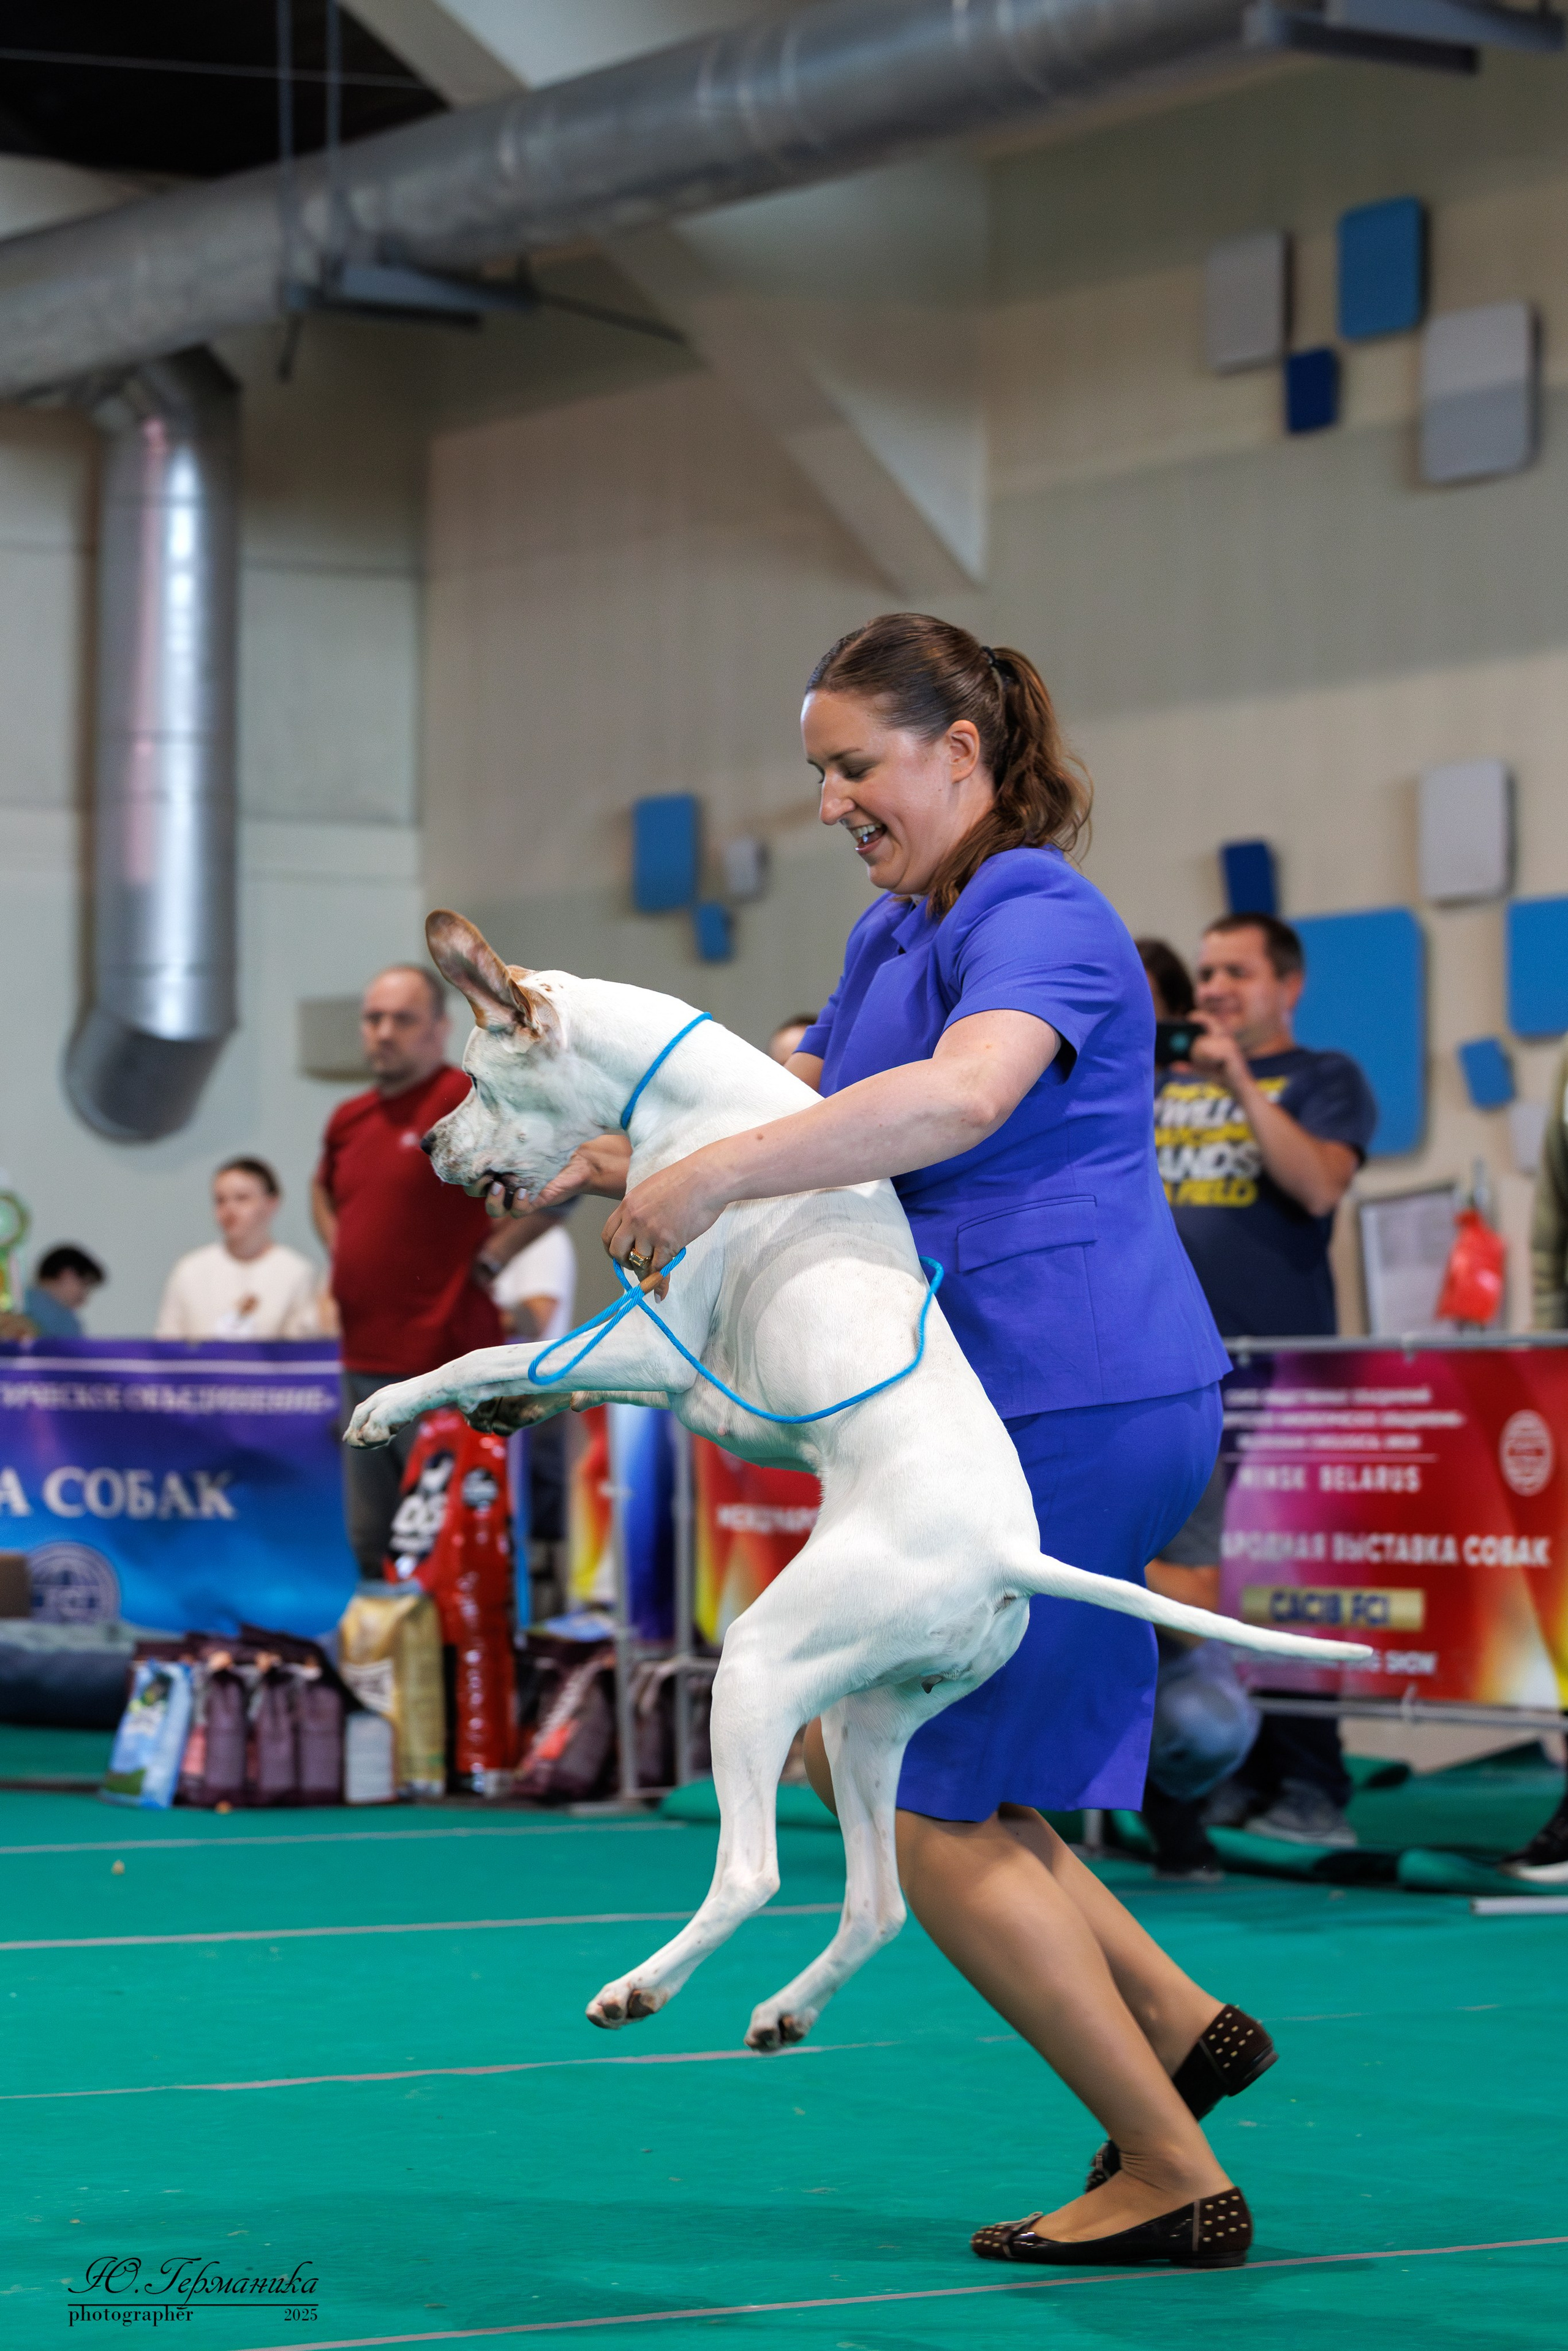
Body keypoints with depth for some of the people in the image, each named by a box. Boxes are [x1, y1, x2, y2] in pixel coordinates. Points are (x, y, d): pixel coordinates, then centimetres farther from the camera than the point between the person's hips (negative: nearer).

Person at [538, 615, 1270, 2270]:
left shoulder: (1036, 918, -16)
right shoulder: (894, 934, 16)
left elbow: (959, 1097, -35)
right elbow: (802, 1090, 26)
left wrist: (716, 1178, -34)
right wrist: (628, 1155, 7)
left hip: (1077, 1409, -10)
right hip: (1000, 1407, 10)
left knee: (934, 1826, -5)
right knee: (855, 1749, 15)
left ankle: (1176, 2182, 4)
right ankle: (1178, 2027, 17)